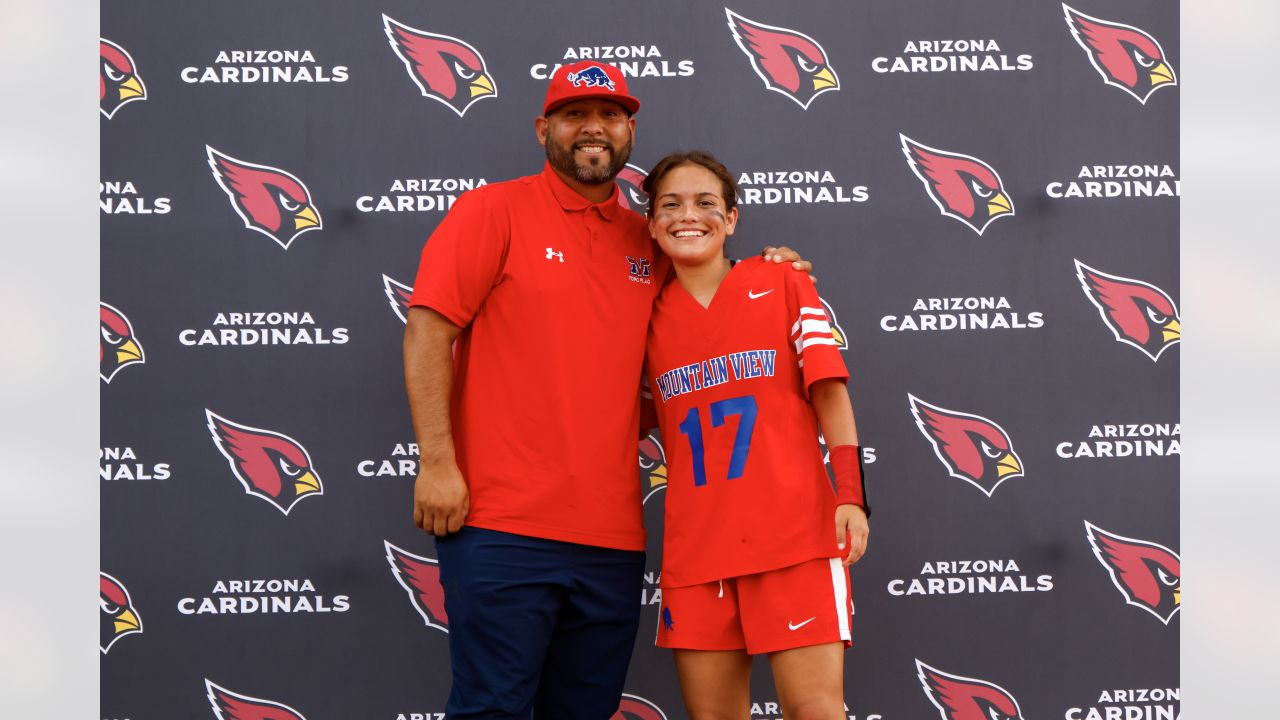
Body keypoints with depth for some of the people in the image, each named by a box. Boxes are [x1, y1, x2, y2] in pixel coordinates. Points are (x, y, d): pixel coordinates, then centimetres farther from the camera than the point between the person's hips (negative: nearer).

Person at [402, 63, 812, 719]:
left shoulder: (646, 245, 15)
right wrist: (437, 464, -13)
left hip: (613, 536, 5)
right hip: (503, 523, -5)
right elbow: (428, 331, -5)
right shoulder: (494, 211, 1)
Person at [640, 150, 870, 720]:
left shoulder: (781, 285, 3)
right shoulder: (651, 317, 10)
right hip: (695, 547, 3)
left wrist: (850, 496, -8)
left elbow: (829, 393, -1)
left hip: (795, 538, -3)